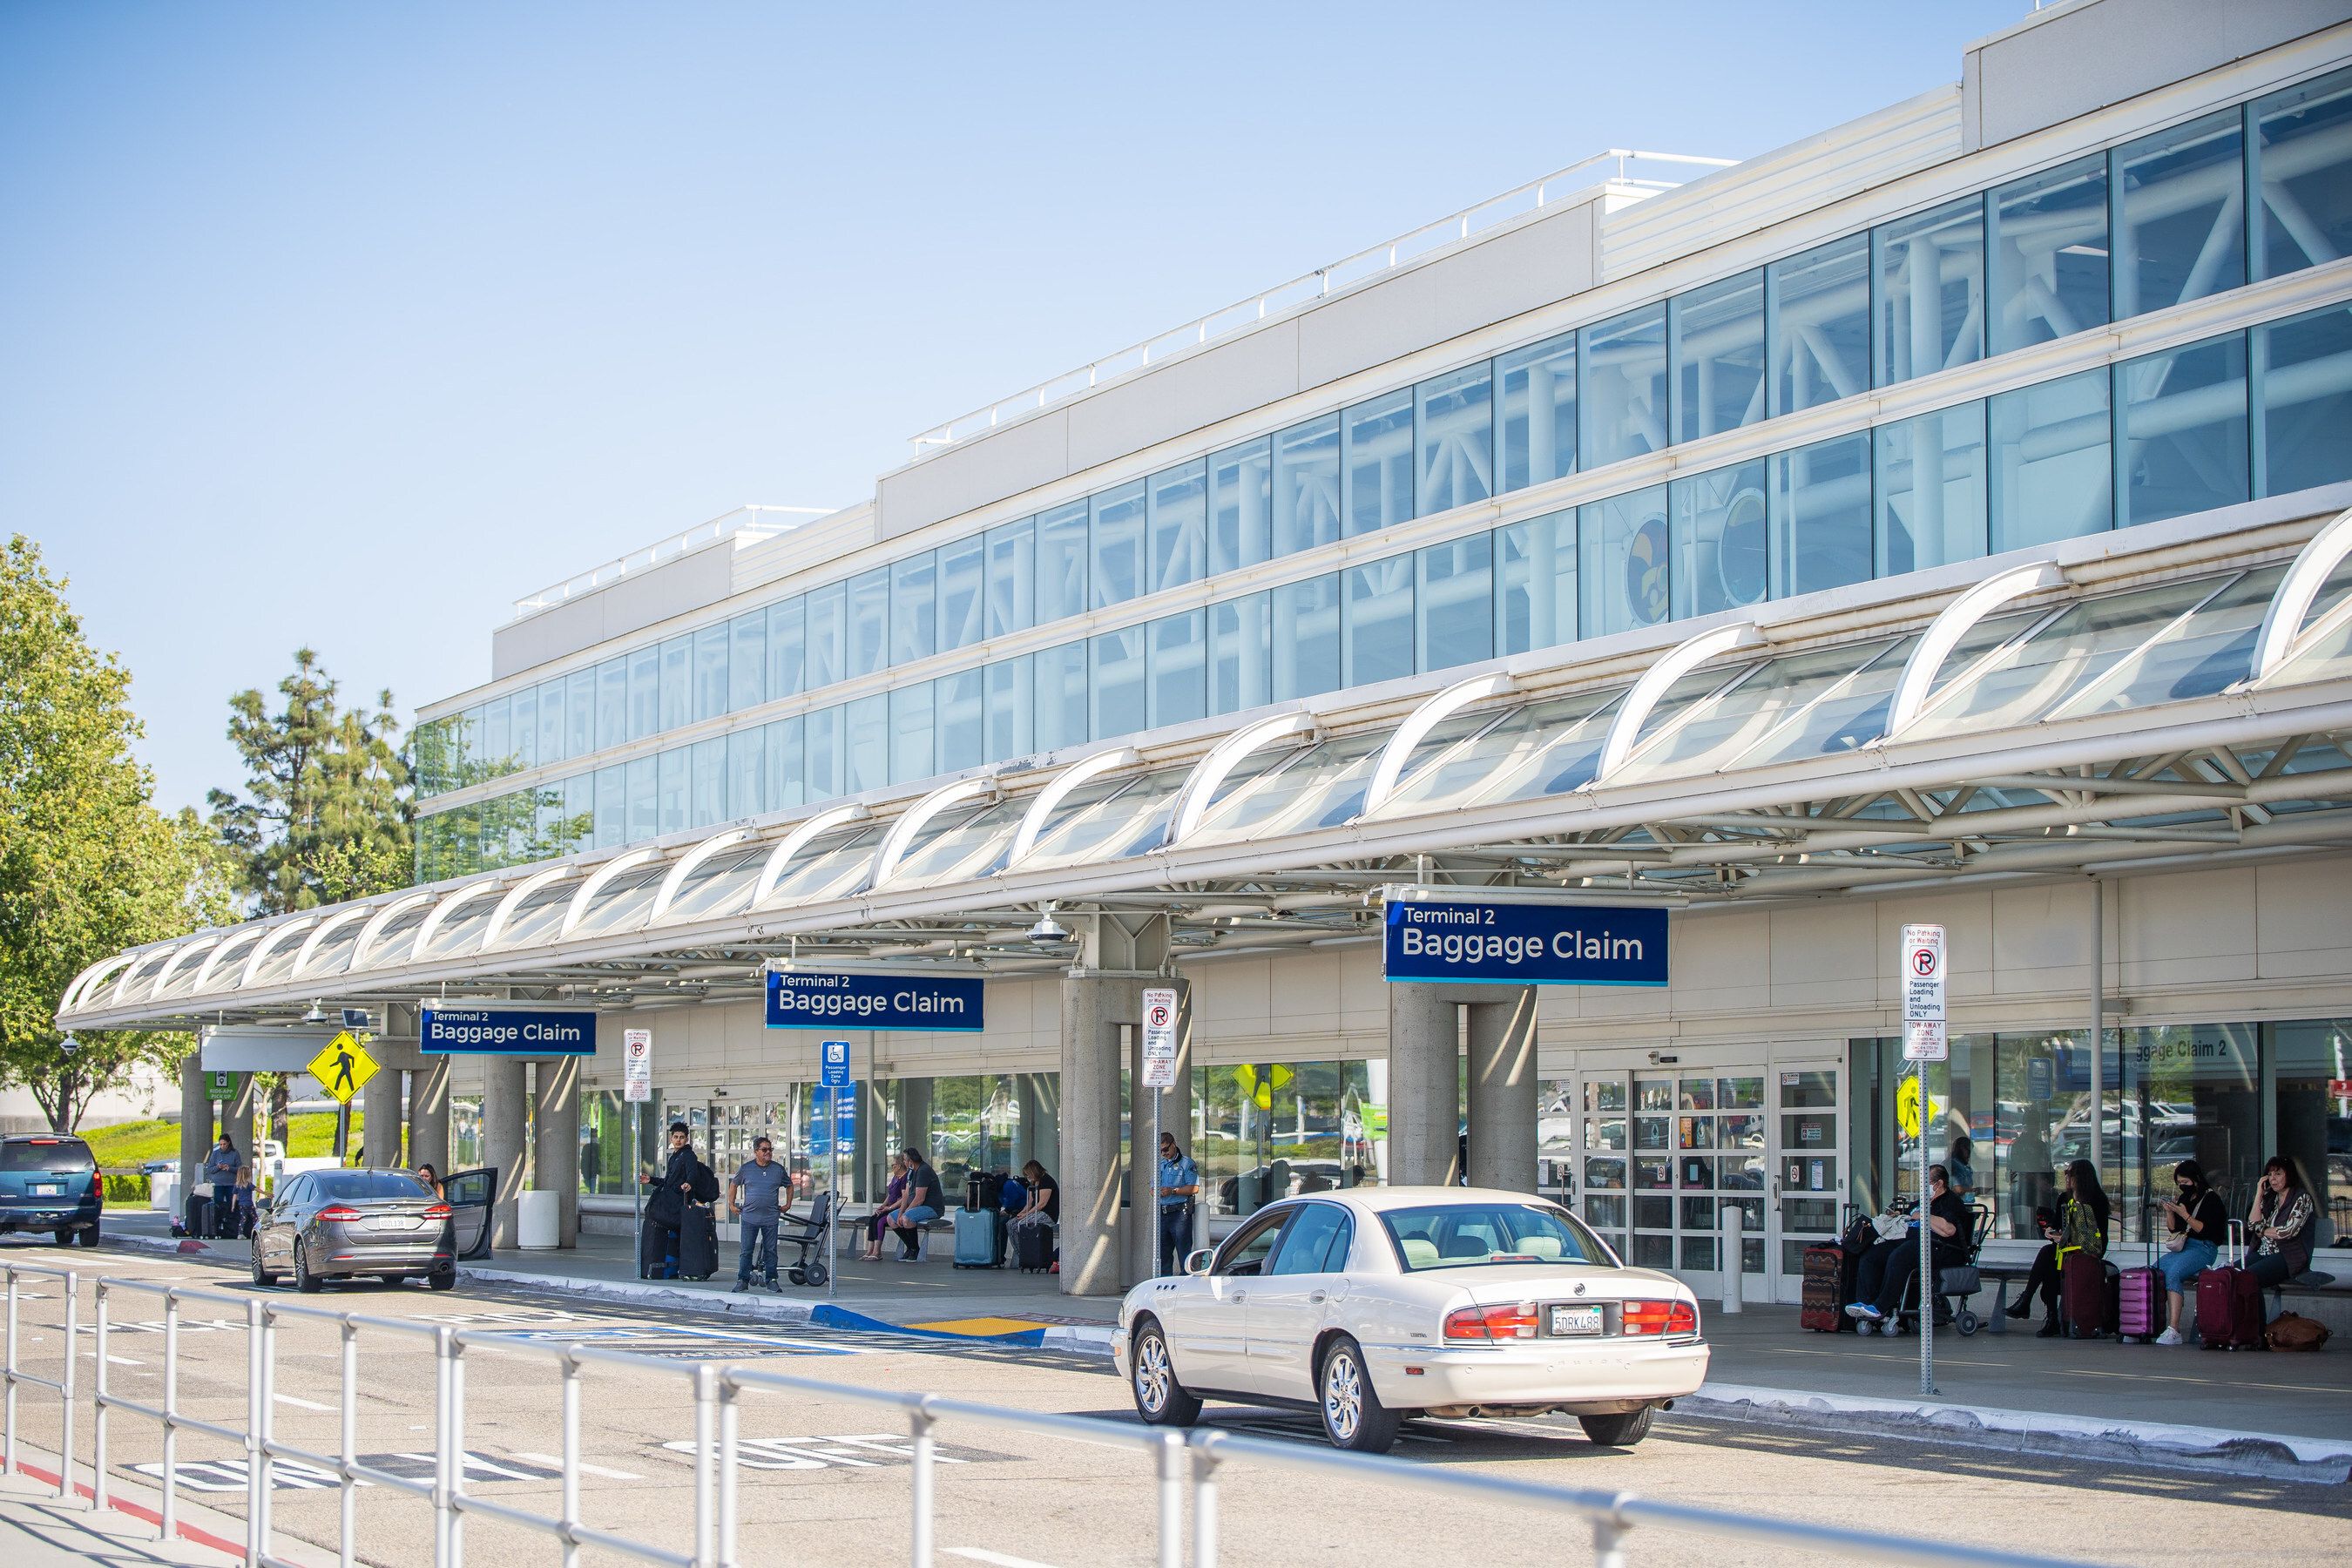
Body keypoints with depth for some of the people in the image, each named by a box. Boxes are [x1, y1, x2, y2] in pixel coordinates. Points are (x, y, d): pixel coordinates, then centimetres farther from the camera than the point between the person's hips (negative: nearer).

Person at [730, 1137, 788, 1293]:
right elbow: (734, 1185, 16)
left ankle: (771, 1280, 13)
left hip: (770, 1218, 1)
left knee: (770, 1250, 5)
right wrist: (731, 1204, 11)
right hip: (749, 1217, -1)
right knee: (746, 1251, -1)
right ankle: (743, 1280, 5)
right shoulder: (746, 1168, 2)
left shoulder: (778, 1169, 5)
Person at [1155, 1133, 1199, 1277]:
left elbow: (1194, 1188, -12)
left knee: (1184, 1252, -8)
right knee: (1164, 1253, 9)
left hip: (1180, 1213, -7)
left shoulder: (1186, 1163, -3)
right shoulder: (1161, 1165, 20)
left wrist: (1173, 1191, -19)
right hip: (1162, 1214, 7)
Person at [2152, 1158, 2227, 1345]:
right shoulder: (2184, 1198, 19)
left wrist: (2185, 1216, -16)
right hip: (2182, 1247, 7)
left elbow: (2206, 1230, -12)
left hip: (2203, 1248, -7)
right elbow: (2174, 1228, 21)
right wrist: (2169, 1212, 4)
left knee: (2173, 1273, -32)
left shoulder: (2211, 1198, -2)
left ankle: (2173, 1330, -38)